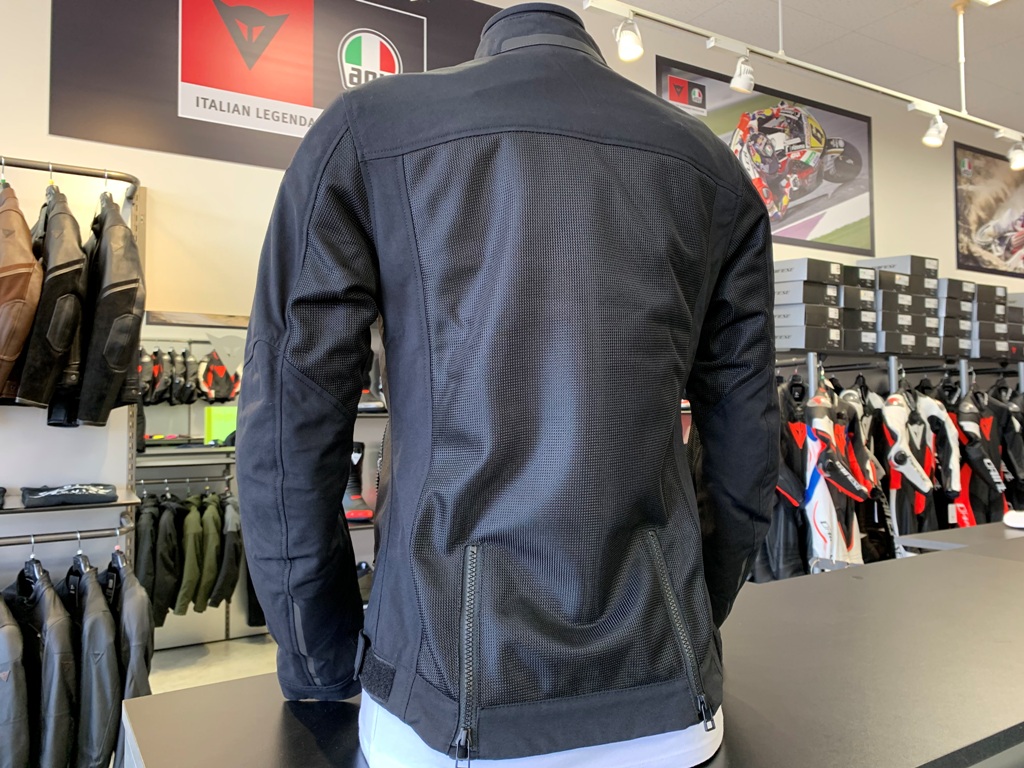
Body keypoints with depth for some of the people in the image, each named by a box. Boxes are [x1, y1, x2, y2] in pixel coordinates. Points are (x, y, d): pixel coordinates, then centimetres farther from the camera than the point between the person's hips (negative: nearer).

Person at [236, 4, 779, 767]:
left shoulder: (364, 130, 1)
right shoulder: (713, 169, 7)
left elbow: (288, 414, -4)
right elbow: (746, 439, 6)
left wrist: (322, 665, 7)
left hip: (449, 703, -1)